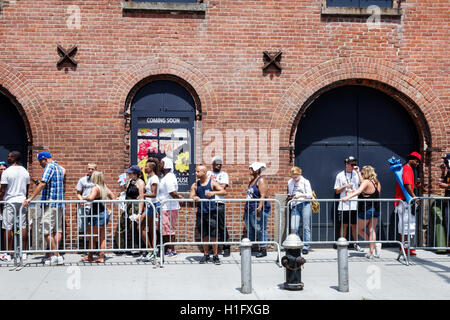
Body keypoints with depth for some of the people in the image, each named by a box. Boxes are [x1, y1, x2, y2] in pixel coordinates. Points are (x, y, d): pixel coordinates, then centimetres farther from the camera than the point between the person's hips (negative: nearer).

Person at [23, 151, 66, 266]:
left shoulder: (49, 167, -8)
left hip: (51, 204, -10)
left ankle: (56, 256, -10)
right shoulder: (58, 167, 18)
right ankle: (55, 254, 9)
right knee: (57, 230, 8)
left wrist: (30, 198, -18)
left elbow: (42, 184, -18)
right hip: (60, 204, 10)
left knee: (47, 231, -8)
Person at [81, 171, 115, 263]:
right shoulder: (105, 187, 8)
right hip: (105, 213, 8)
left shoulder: (95, 188, -15)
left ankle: (90, 256, 16)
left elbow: (91, 197, -33)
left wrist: (84, 197, -13)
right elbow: (113, 197, 14)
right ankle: (101, 257, 13)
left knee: (91, 237, 6)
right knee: (102, 237, 11)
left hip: (98, 215, -8)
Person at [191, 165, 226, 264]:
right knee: (204, 235, 8)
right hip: (201, 212, 3)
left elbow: (224, 192, -8)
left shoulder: (212, 183, 0)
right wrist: (194, 198, -18)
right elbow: (190, 196, 5)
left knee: (213, 235, -3)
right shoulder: (195, 185, 9)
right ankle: (206, 255, 21)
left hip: (212, 212, -3)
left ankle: (215, 256, 7)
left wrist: (214, 192, -25)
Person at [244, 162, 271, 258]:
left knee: (260, 229, -6)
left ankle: (263, 249, -1)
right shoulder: (252, 181, 19)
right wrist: (245, 209, 24)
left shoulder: (261, 180, -8)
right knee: (249, 229, 12)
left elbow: (263, 195, -18)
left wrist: (260, 207, -28)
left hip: (258, 210, -9)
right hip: (249, 209, 9)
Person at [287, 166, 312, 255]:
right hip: (295, 206, 3)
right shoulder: (290, 182, 18)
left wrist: (300, 195, -13)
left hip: (305, 204, -3)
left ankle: (306, 247, 1)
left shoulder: (305, 182, 7)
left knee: (306, 227, -4)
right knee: (293, 228, -10)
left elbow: (310, 195, 1)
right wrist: (289, 196, 7)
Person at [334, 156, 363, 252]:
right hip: (344, 205, -1)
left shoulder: (356, 174, 7)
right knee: (344, 225, 2)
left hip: (355, 205, 1)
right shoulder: (340, 175, 4)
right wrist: (345, 186, -11)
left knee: (354, 225, 6)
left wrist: (358, 172, -9)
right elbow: (337, 191, 6)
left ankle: (356, 244, 17)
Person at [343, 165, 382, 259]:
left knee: (359, 230, 8)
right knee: (372, 230, 9)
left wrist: (348, 197, -42)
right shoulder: (377, 183, 8)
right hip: (376, 209, 7)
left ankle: (375, 244, 0)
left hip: (366, 210, -7)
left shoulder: (366, 182, -13)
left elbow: (359, 191, -31)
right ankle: (371, 252, 4)